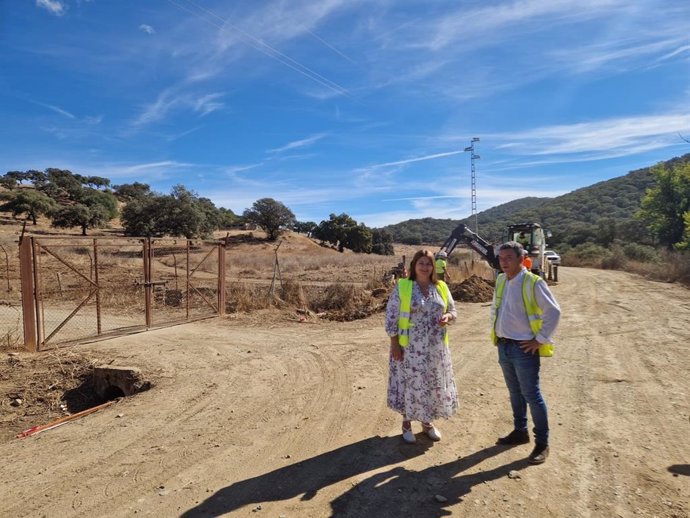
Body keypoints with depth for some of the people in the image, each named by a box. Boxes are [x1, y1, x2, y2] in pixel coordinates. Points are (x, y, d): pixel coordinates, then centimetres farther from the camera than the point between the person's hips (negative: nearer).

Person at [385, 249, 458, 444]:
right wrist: (394, 344, -11)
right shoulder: (401, 287, -8)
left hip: (436, 347, 4)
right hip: (410, 347, -4)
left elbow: (453, 310, 14)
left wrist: (447, 316, -10)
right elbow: (391, 317, -8)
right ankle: (406, 423, 26)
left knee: (434, 384, 13)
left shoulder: (441, 287, 5)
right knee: (410, 384, 6)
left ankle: (427, 422, 34)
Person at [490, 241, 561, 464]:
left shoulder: (533, 283, -15)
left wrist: (540, 339, -13)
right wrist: (495, 331, 13)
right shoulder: (501, 280, 6)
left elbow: (554, 312, -15)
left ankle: (542, 443, 17)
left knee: (531, 395, 2)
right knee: (515, 393, 19)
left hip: (524, 349, -6)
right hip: (504, 346, 7)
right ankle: (520, 431, 36)